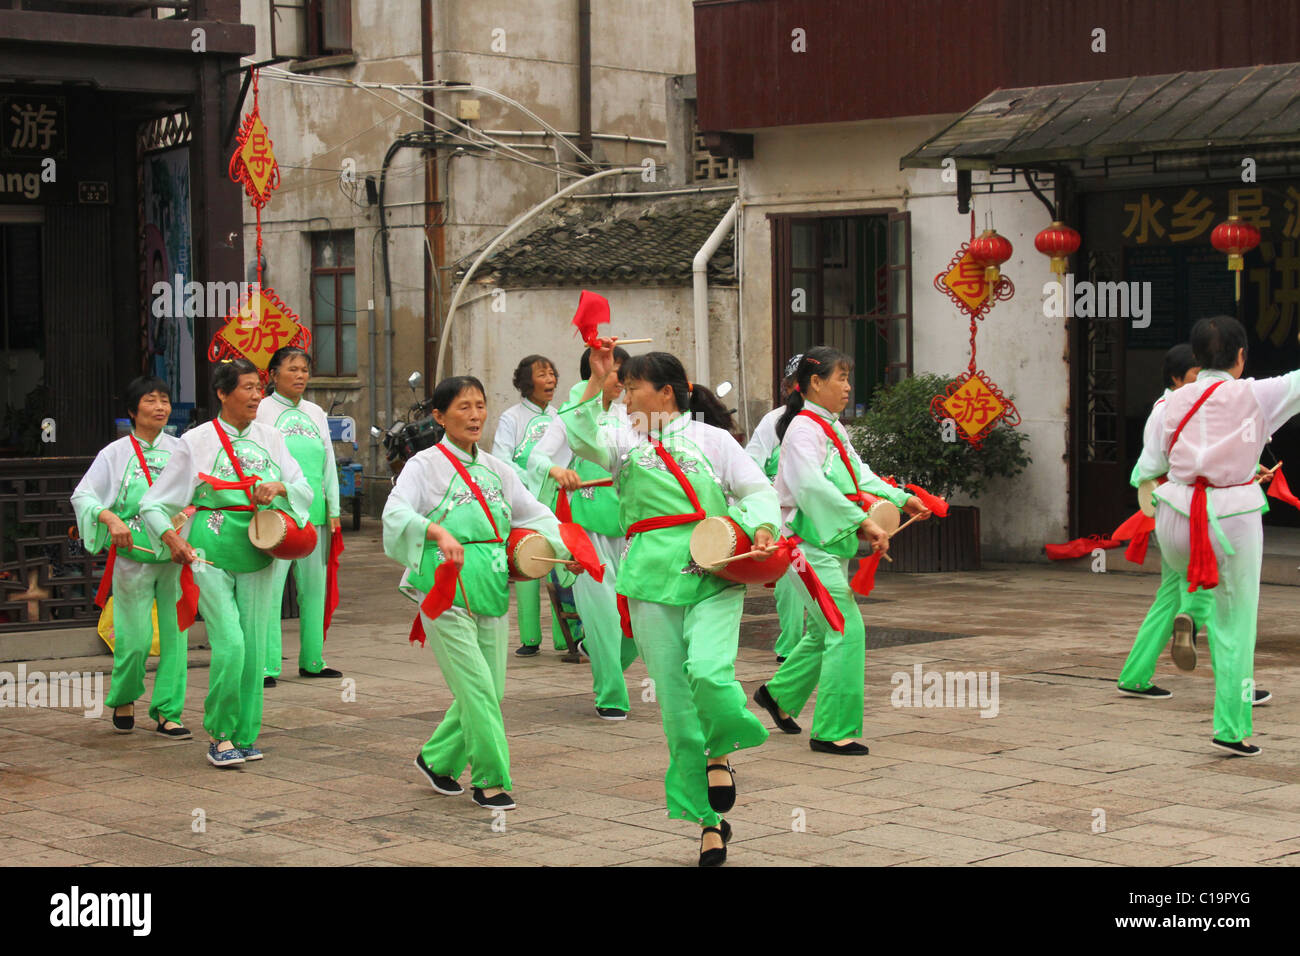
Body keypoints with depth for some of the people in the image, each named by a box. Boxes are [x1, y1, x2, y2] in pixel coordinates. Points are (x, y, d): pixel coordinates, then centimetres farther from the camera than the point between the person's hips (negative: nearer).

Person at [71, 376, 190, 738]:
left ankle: (167, 712, 10)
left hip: (175, 555, 2)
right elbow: (82, 495, -3)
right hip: (133, 555, -2)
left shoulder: (179, 449, 7)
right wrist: (111, 518, -20)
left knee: (175, 634, 0)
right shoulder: (116, 453, 1)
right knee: (135, 638, -3)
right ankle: (123, 700, 23)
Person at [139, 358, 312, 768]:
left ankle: (245, 735, 15)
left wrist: (279, 487, -15)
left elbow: (305, 489, 6)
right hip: (211, 551, -4)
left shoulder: (269, 438, 9)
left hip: (257, 552, 4)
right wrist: (171, 538, -14)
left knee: (254, 646, 2)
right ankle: (220, 736, -2)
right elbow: (154, 504, 2)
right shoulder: (197, 441, -1)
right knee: (230, 643, -15)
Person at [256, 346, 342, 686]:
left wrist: (333, 510, 14)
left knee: (314, 587, 8)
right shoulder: (261, 410, 1)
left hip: (313, 513, 6)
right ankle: (267, 666, -7)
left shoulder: (315, 413, 17)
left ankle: (312, 660, 17)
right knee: (270, 586, -9)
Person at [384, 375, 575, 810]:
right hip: (445, 590, -6)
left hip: (491, 590, 6)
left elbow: (534, 513, 19)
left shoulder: (495, 469, 14)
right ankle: (490, 779, 2)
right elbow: (396, 513, -18)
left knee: (492, 689, 7)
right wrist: (437, 532, -36)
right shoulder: (425, 465, -3)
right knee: (477, 687, -11)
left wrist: (565, 549, 2)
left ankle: (437, 758, 27)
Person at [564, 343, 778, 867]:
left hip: (713, 574, -2)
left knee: (708, 671, -26)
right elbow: (582, 438, -7)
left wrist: (762, 526, -13)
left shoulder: (711, 438, 8)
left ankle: (720, 753, 7)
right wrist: (595, 382, -15)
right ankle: (709, 819, 11)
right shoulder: (625, 440, 12)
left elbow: (756, 489, 5)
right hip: (653, 579, 2)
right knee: (675, 700, 1)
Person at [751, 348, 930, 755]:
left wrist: (902, 499, 10)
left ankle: (778, 694, 39)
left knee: (825, 633, 19)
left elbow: (858, 474, 20)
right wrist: (863, 522, -32)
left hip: (831, 546, 10)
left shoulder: (832, 428, 15)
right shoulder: (804, 429, -16)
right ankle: (833, 731, -7)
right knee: (847, 630, -13)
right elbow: (813, 487, -28)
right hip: (809, 546, -10)